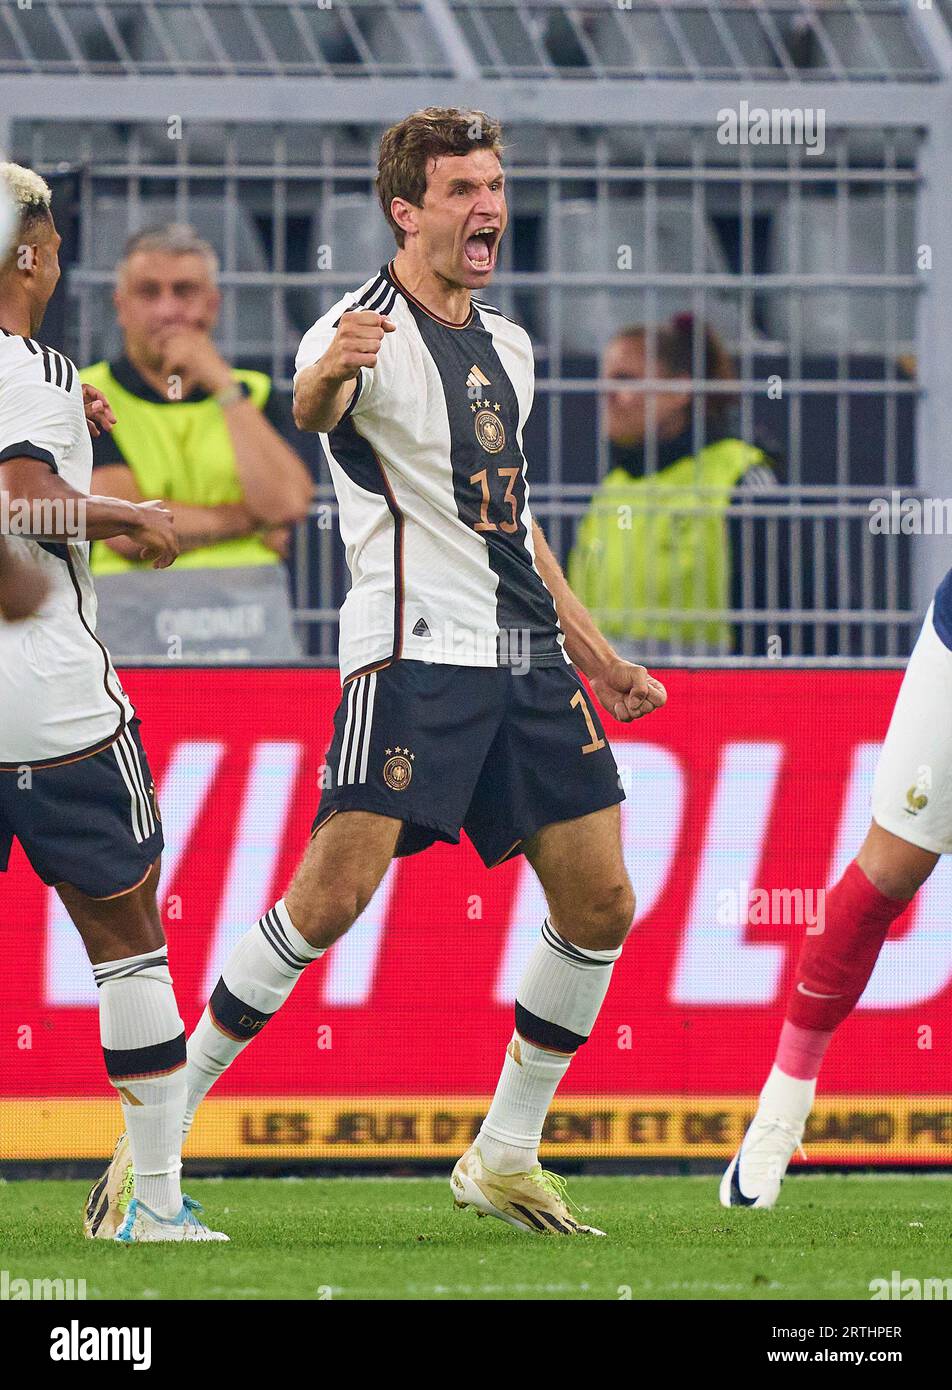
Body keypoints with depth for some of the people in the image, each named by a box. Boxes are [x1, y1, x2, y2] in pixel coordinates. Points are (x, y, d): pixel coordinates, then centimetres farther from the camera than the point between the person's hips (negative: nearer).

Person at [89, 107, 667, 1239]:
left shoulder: (506, 346, 17)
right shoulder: (367, 330, -8)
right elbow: (311, 408, -33)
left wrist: (596, 656, 29)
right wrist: (327, 377, -57)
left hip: (527, 659, 8)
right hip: (413, 653, -8)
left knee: (599, 907, 3)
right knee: (333, 895, -18)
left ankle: (504, 1157, 16)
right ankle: (164, 1121, -6)